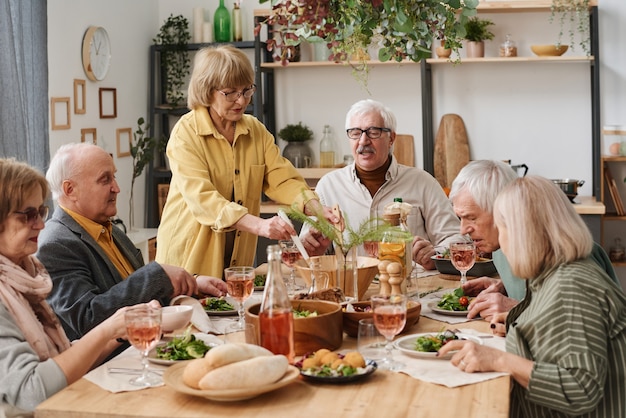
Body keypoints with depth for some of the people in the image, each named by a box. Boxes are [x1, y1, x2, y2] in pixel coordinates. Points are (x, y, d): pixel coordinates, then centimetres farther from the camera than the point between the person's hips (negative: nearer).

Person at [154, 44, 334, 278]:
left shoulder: (256, 131, 5)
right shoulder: (186, 133, -14)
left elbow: (281, 179, -3)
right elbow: (201, 197, -26)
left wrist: (314, 208, -23)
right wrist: (259, 225, -38)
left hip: (238, 257, 5)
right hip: (189, 258, -5)